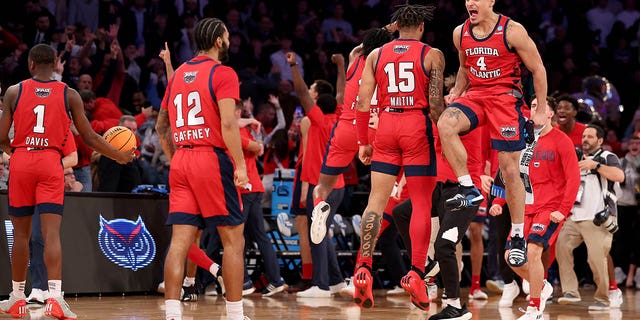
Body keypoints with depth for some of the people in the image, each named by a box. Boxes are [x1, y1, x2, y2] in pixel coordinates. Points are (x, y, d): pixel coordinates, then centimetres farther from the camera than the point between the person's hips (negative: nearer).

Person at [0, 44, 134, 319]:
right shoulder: (69, 95, 3)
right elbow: (89, 138, 5)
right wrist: (119, 156, 18)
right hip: (50, 163, -1)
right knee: (52, 232, -7)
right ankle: (55, 296, -22)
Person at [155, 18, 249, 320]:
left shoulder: (178, 74, 17)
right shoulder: (223, 73, -4)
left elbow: (161, 125, 21)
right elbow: (228, 123, -15)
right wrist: (240, 165, -14)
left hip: (180, 162, 6)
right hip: (212, 159, -6)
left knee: (180, 240, 0)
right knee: (233, 237, 3)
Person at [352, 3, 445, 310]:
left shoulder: (376, 55, 10)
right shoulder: (432, 55, 1)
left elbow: (363, 102, 6)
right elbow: (436, 104, -7)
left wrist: (363, 143, 12)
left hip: (386, 125, 3)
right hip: (417, 126, -3)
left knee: (377, 200, 5)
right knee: (421, 204, 2)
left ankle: (363, 269, -5)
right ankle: (415, 273, -4)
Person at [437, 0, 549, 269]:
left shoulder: (512, 31, -11)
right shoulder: (460, 33, 5)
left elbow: (538, 69, -3)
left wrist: (541, 110, -4)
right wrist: (456, 93, 5)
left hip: (506, 98, -4)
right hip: (474, 95, 4)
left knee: (510, 169, -3)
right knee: (445, 124, -29)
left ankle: (518, 237, 10)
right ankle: (468, 190, -17)